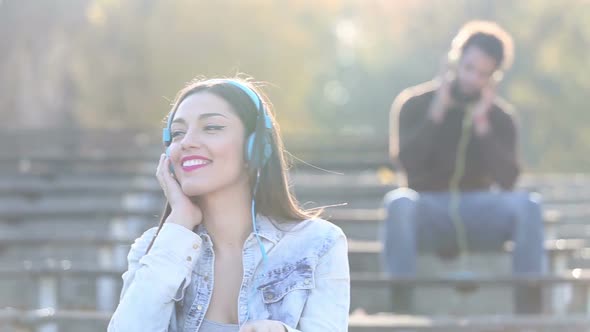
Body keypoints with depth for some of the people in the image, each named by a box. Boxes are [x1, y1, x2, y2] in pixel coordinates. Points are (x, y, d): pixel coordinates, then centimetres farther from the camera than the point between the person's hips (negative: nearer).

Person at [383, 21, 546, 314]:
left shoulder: (499, 114, 4)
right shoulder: (414, 103, 0)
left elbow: (507, 180, -9)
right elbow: (407, 162, -15)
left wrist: (482, 125, -16)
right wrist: (437, 111, -17)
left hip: (477, 213, 2)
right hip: (428, 212, -2)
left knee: (527, 204, -28)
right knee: (399, 201, -36)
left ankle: (529, 309, -29)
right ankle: (401, 309, -39)